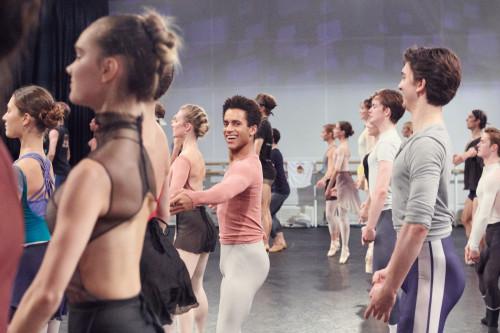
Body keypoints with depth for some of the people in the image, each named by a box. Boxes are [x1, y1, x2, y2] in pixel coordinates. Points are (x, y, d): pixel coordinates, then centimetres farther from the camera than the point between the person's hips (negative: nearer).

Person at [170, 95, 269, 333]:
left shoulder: (246, 166, -20)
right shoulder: (237, 162, 13)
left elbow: (226, 190, -43)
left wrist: (194, 198, -60)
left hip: (244, 257, -11)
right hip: (232, 256, 11)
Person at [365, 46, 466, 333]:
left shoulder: (426, 142, -18)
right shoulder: (432, 137, 15)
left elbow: (417, 225, -26)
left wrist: (389, 289, -21)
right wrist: (391, 271, 18)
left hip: (429, 264, -10)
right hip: (429, 259, 10)